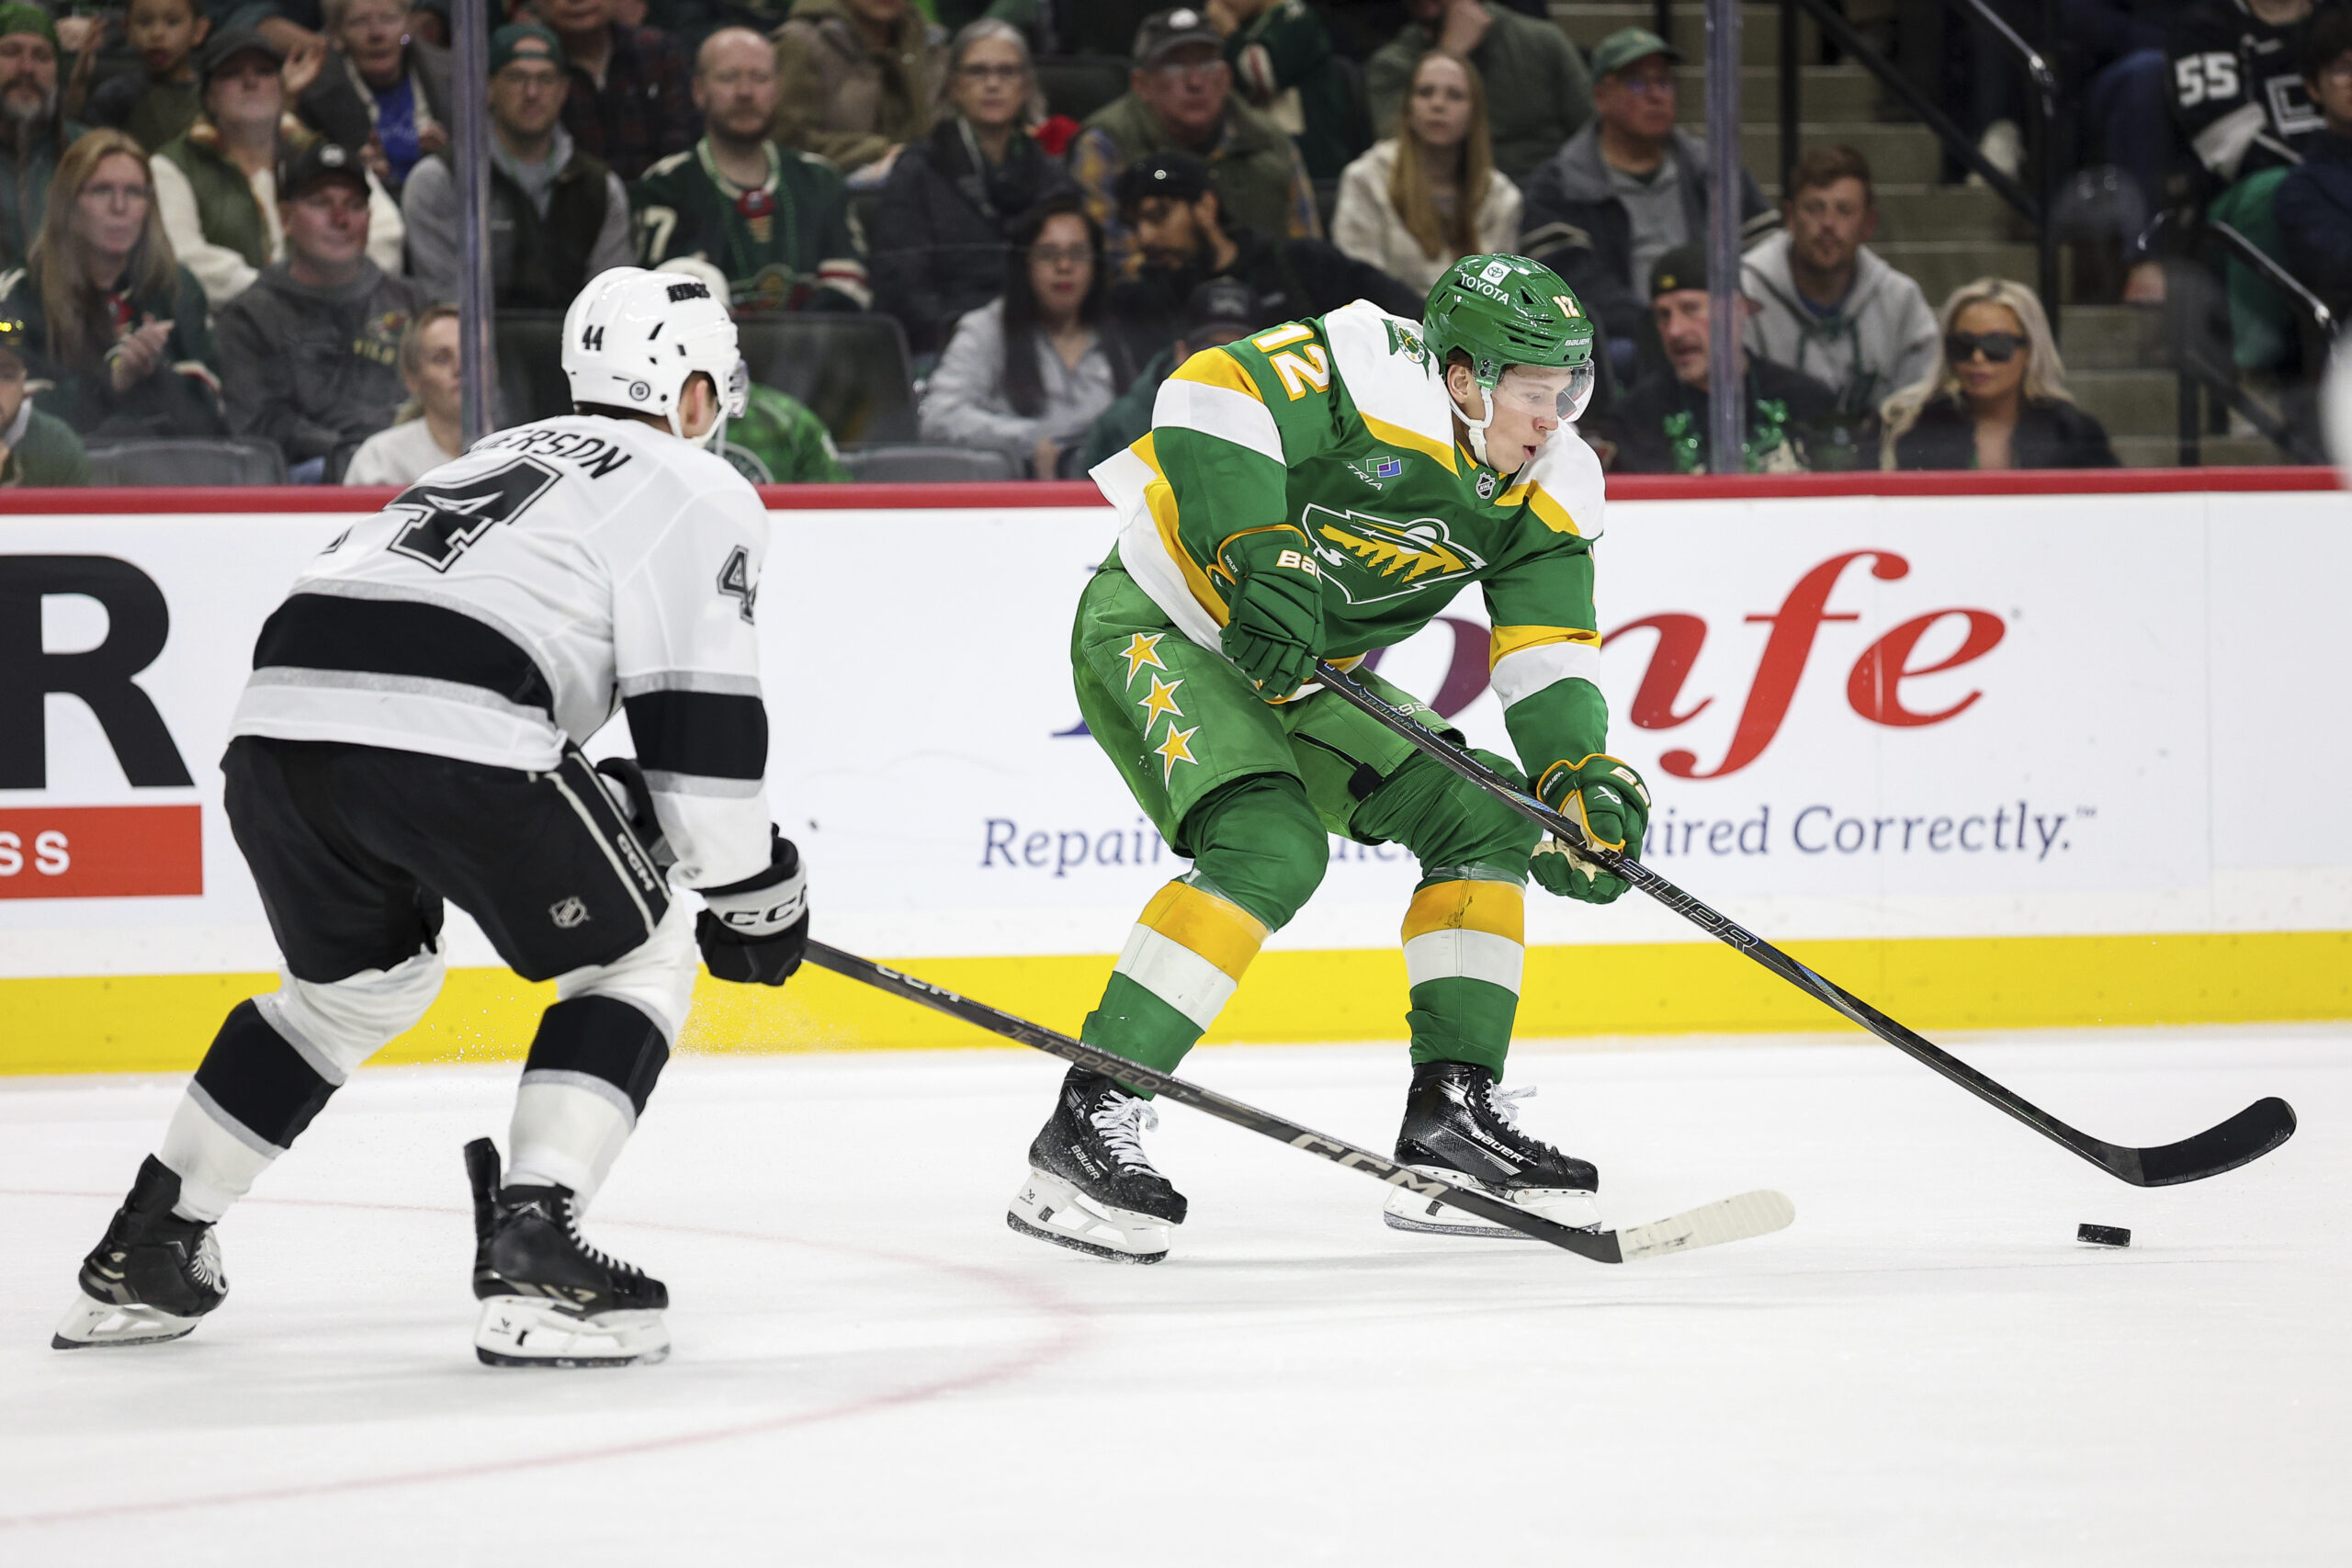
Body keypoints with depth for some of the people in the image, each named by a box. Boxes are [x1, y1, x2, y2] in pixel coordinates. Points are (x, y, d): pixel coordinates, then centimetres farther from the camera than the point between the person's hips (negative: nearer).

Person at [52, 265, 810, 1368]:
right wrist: (752, 893, 13)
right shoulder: (701, 491, 13)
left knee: (358, 980, 31)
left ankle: (143, 1252, 31)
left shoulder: (497, 458, 35)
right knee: (636, 961, 13)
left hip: (279, 716, 7)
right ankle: (531, 1252, -3)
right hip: (449, 739, -7)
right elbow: (697, 714, 3)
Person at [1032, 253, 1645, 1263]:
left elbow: (1549, 660, -3)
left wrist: (1584, 781, -20)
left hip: (1301, 675, 9)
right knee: (1271, 847, -29)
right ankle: (1088, 1125, -29)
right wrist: (1260, 557, -39)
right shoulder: (1376, 376, -25)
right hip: (1157, 626, -9)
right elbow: (1210, 396, -34)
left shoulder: (1551, 493, -3)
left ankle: (1451, 1115, 8)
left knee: (1484, 819, 2)